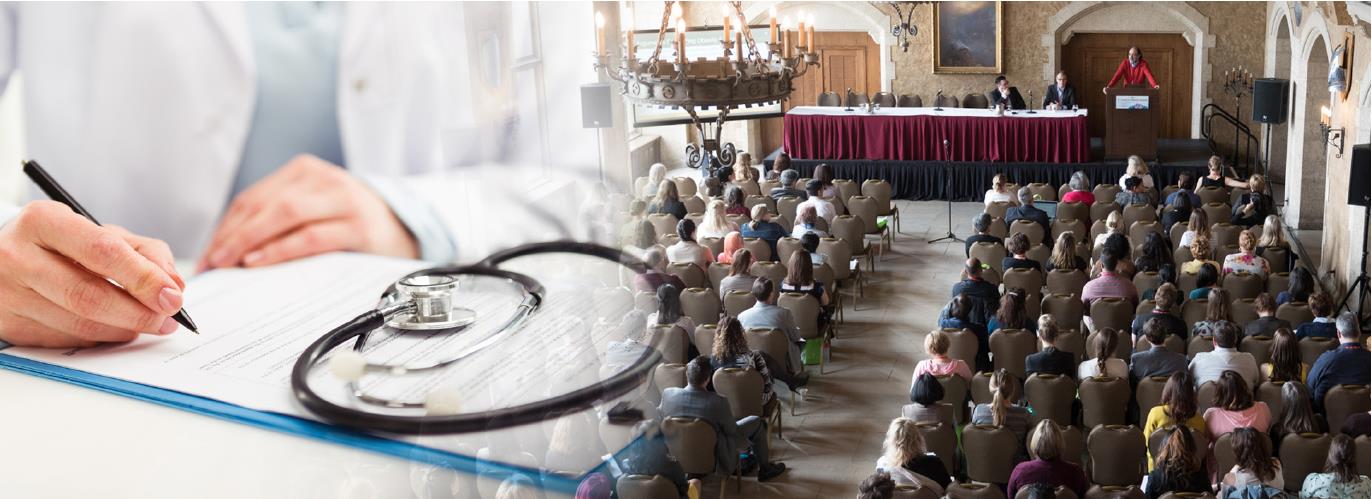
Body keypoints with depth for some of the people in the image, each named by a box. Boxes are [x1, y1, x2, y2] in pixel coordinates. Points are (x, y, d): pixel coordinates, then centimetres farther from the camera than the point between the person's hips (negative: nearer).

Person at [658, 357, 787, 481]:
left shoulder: (668, 394, -21)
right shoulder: (718, 402, -32)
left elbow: (660, 413, 2)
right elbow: (732, 431, -15)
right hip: (716, 458, -5)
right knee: (757, 422, 14)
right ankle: (764, 469, 34)